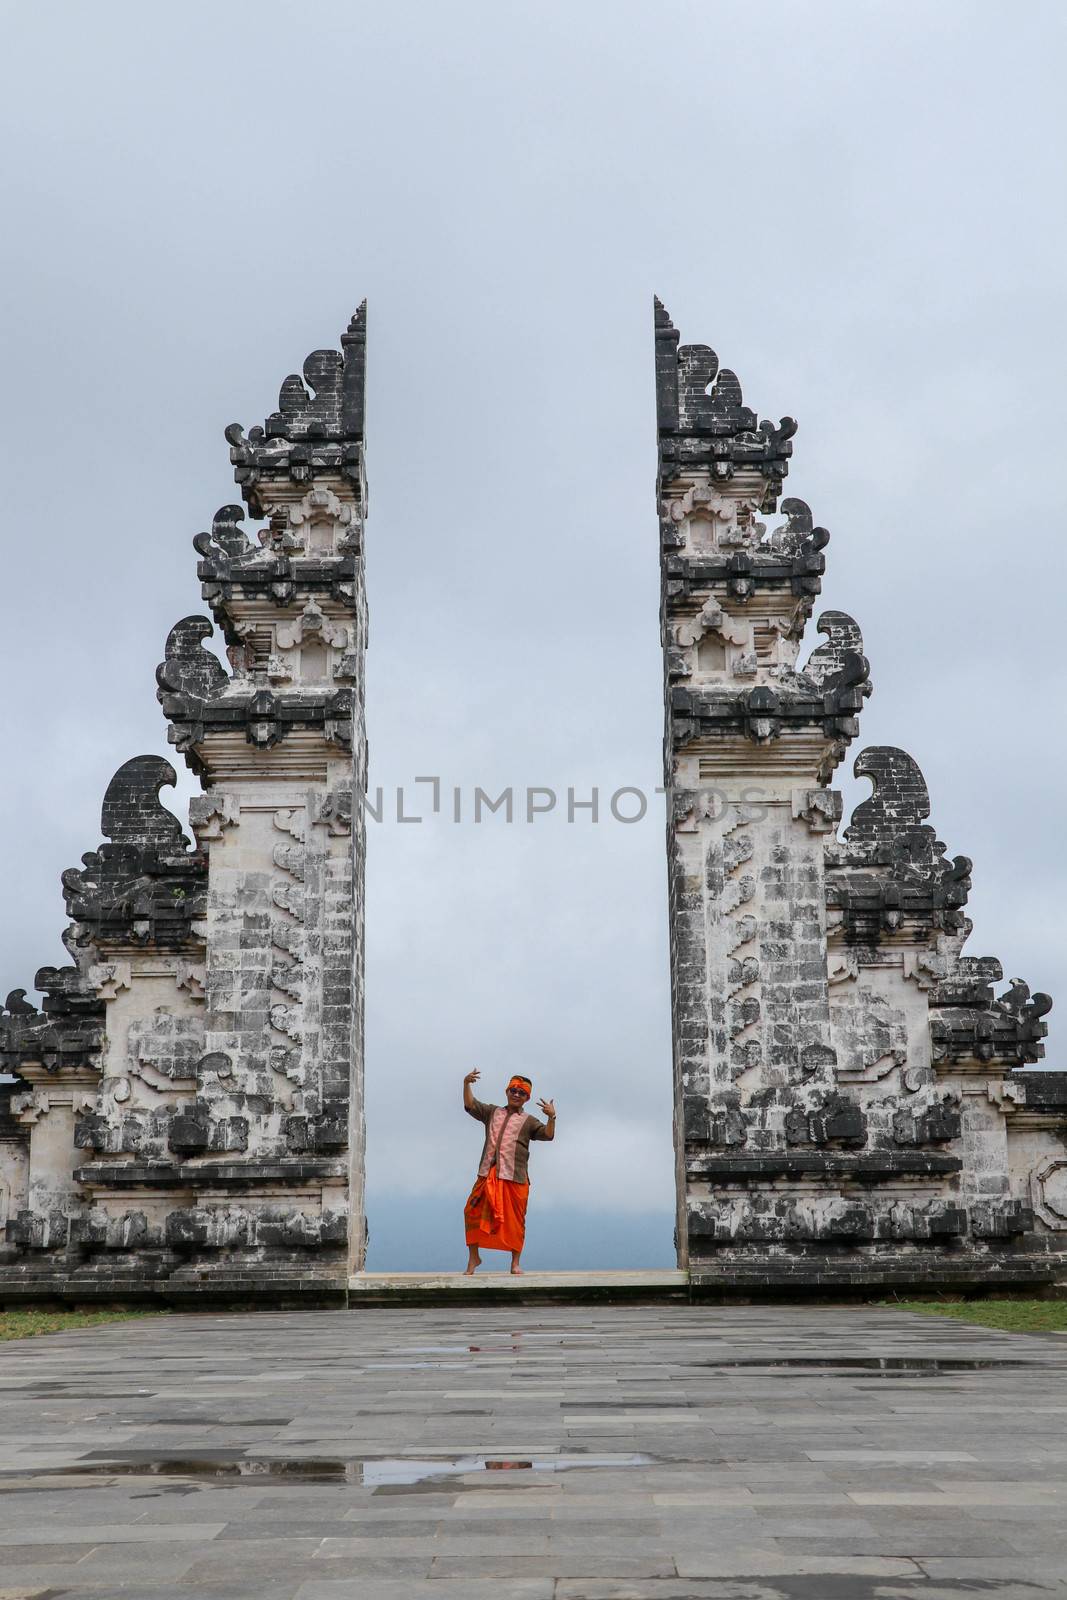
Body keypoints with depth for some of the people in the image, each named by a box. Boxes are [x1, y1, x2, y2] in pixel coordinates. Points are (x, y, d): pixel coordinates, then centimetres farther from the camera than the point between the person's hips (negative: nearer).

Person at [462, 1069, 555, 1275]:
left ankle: (515, 1263, 13)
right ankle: (473, 1257, 11)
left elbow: (548, 1135, -3)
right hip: (488, 1175, 1)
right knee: (473, 1213, -2)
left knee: (514, 1220, 2)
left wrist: (551, 1118, -22)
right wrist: (466, 1085, -11)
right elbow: (470, 1105, 5)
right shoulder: (492, 1112, 15)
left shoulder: (529, 1122, 9)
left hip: (515, 1178, -1)